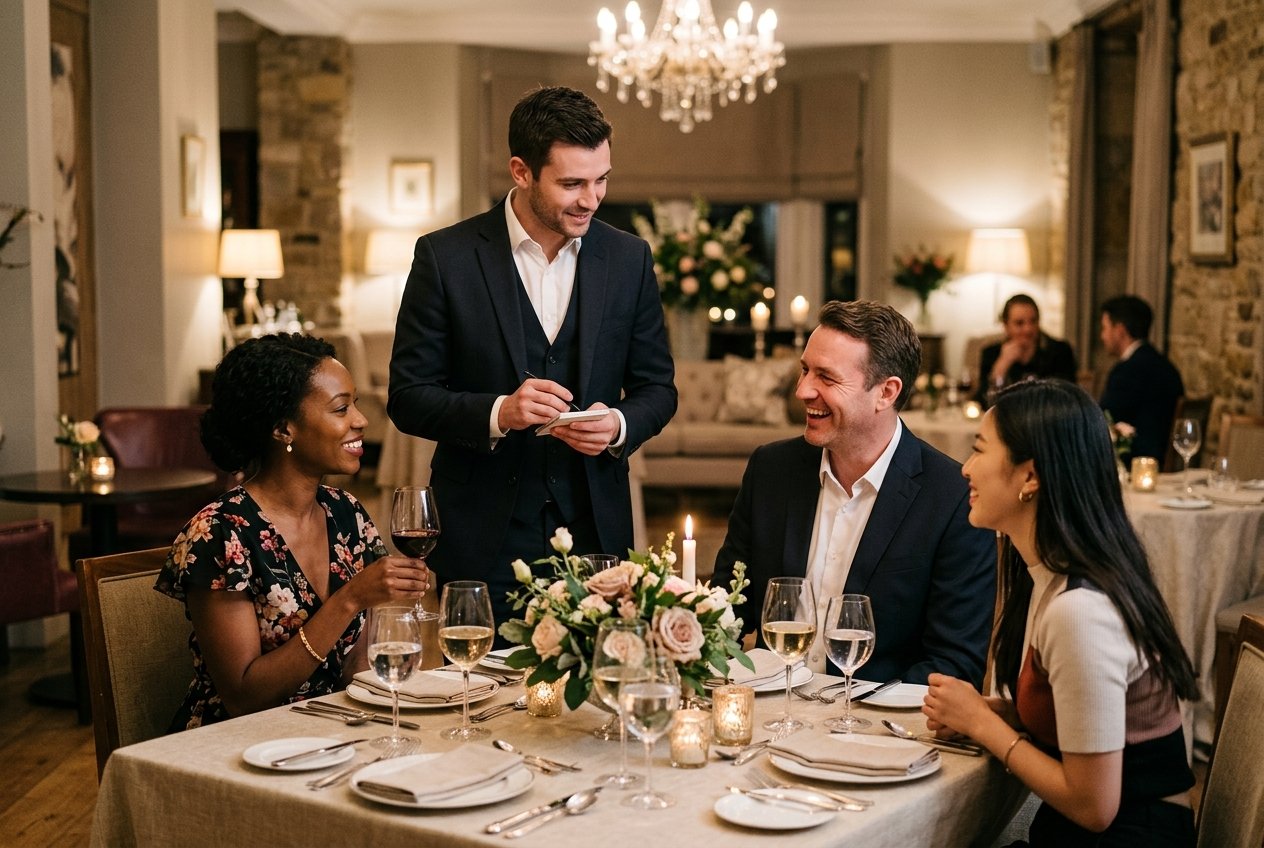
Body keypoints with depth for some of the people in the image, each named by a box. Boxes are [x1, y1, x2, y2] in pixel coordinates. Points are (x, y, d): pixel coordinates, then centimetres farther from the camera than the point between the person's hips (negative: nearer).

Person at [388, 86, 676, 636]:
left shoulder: (628, 259, 4)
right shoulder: (446, 258, -5)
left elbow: (657, 388, 11)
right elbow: (407, 398, -4)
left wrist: (620, 426, -11)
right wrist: (496, 413, -21)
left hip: (594, 532, 2)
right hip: (482, 543, -2)